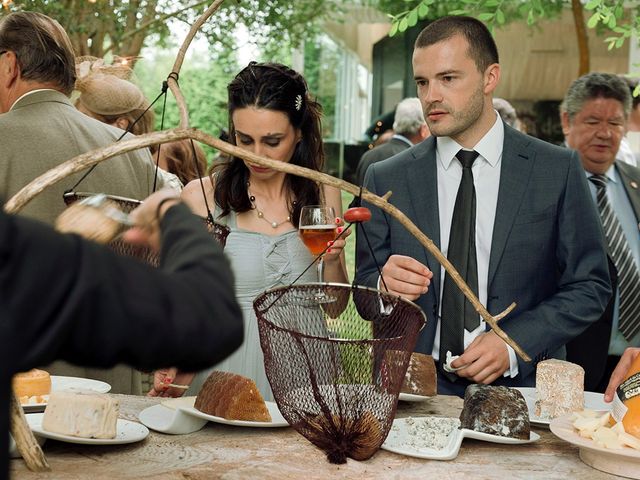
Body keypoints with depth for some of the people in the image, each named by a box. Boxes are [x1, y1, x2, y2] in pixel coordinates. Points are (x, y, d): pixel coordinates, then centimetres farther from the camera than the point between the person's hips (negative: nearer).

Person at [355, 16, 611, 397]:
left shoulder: (558, 171, 1)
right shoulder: (386, 180, 6)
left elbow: (590, 286, 3)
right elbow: (364, 293, 9)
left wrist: (514, 345, -9)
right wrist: (385, 286, -14)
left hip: (520, 384, -2)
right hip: (415, 389, 2)